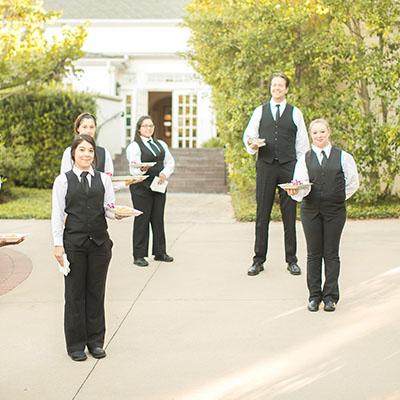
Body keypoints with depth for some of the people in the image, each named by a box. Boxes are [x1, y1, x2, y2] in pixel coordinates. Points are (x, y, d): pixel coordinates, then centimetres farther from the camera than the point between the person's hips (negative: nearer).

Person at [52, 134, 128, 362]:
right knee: (75, 293, 4)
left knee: (97, 292, 8)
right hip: (74, 242, -2)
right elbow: (57, 214, 0)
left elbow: (109, 208, 4)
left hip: (100, 242, 2)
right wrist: (58, 245, -5)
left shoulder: (103, 179, 8)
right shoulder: (63, 181, 2)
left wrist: (117, 214, -19)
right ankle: (76, 344, 16)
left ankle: (96, 341, 21)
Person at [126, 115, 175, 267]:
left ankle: (160, 252, 18)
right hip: (141, 186, -5)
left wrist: (164, 174, -4)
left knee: (158, 219, 9)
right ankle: (138, 256, 1)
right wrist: (142, 169, -34)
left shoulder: (161, 144, 16)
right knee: (142, 220, -4)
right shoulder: (134, 146, -3)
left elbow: (170, 162, 15)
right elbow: (133, 168, -12)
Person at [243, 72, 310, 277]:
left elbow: (302, 144, 9)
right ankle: (258, 260, 8)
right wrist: (252, 145, -10)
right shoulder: (260, 111, 12)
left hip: (288, 166, 0)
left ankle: (291, 260, 11)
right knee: (262, 214, 1)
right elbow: (248, 135, 14)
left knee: (289, 214, 1)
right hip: (265, 166, 1)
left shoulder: (295, 113, 9)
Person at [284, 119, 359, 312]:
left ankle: (330, 296, 10)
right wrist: (296, 191, -26)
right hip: (310, 211, 1)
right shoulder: (304, 159, 6)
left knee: (331, 253, 2)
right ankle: (314, 296, 12)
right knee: (313, 254, 4)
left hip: (335, 211, -1)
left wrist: (338, 198, 10)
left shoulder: (343, 157, 5)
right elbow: (301, 184, -5)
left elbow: (353, 183, 13)